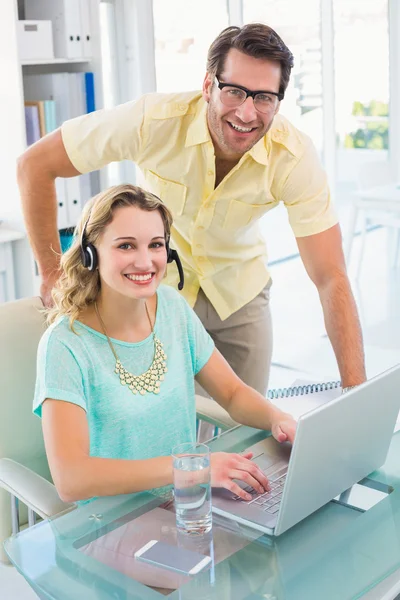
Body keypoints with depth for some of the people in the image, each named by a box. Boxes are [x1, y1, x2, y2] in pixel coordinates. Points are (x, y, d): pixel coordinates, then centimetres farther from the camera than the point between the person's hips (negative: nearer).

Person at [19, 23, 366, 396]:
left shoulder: (295, 157, -26)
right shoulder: (153, 120, -30)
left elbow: (331, 278, -25)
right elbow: (35, 164, -21)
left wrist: (356, 391, -33)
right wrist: (52, 274, -18)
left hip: (239, 291, 2)